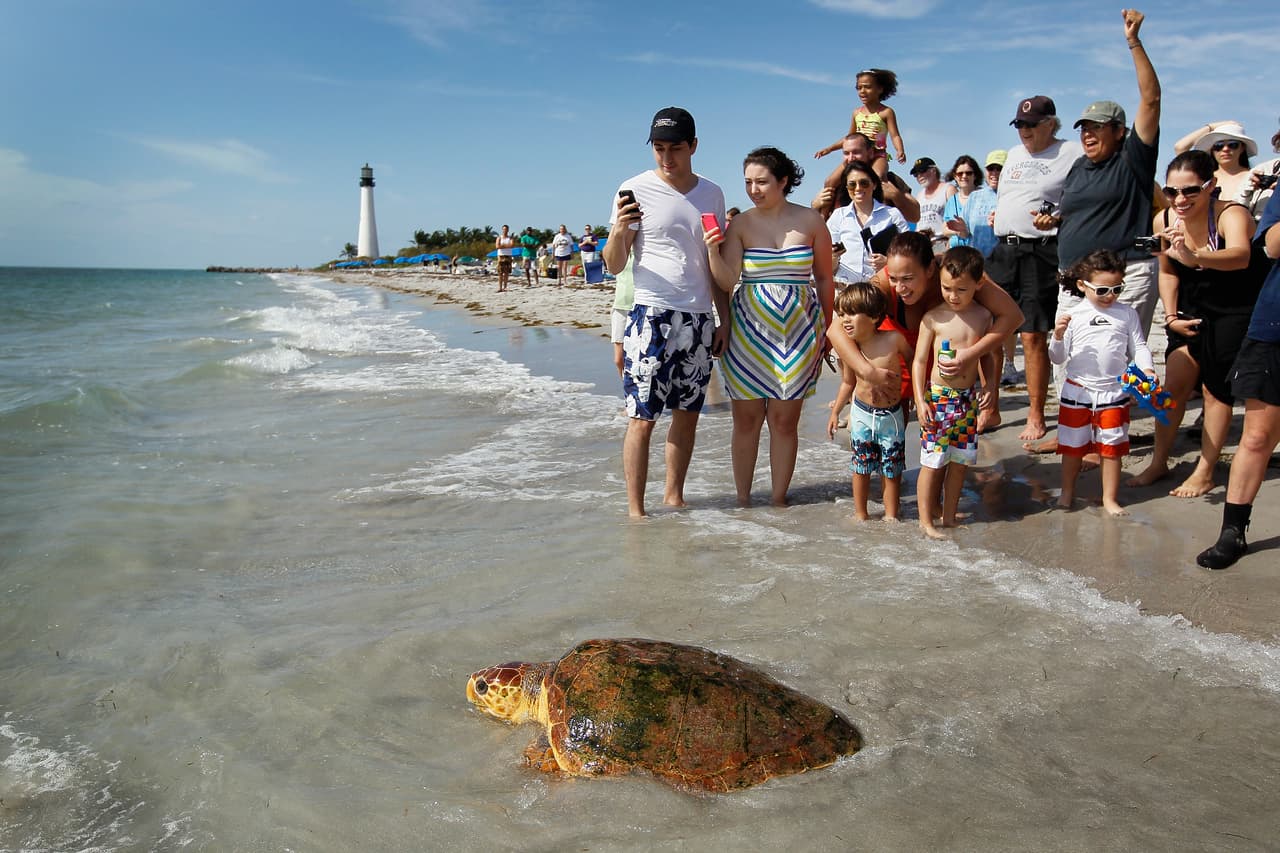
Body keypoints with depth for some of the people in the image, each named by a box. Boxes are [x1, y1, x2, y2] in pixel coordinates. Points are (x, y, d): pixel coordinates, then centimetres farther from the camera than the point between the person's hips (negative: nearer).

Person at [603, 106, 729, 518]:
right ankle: (635, 509, 2)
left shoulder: (711, 194, 11)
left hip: (699, 318, 5)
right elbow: (614, 265, -3)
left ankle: (674, 496, 22)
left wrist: (724, 320, 12)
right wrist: (618, 230, -23)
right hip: (651, 315, -4)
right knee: (642, 418, -6)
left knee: (688, 413, 9)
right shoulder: (636, 190, -2)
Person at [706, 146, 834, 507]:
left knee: (785, 419, 4)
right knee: (746, 418, 3)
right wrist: (713, 250, -23)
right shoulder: (740, 224, 1)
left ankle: (778, 499, 15)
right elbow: (726, 281, -6)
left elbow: (824, 278, 10)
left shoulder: (810, 221, 3)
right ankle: (742, 499, 14)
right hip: (748, 329, 0)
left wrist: (826, 329, 9)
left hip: (798, 328, 0)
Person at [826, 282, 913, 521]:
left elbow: (913, 361, 3)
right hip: (862, 414, 1)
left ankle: (891, 515, 23)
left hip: (891, 416, -1)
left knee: (892, 469, 8)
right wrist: (835, 412, 9)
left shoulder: (894, 339, -16)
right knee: (861, 467, 10)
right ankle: (860, 514, 25)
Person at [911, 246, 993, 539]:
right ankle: (926, 520, 9)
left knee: (960, 461, 10)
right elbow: (919, 361, -6)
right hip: (938, 396, -4)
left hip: (968, 397, 4)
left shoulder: (983, 317, 3)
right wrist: (920, 400, -11)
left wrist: (988, 387, 4)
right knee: (933, 462, -2)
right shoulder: (933, 318, -8)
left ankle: (949, 517, 23)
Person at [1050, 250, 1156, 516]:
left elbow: (1138, 347, 4)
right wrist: (1058, 337, -20)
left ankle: (1110, 498, 22)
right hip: (1076, 392, -1)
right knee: (1072, 445, 12)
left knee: (1112, 448, 9)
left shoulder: (1127, 314, 0)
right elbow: (1058, 358, -2)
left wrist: (1147, 369, -13)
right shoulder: (1073, 316, -5)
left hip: (1114, 393, 1)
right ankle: (1067, 492, 29)